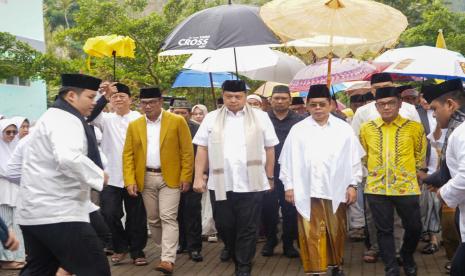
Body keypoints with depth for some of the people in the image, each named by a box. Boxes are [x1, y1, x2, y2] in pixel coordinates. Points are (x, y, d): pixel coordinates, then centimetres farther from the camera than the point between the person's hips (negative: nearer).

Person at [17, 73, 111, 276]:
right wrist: (99, 175, -19)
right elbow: (69, 158, -31)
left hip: (34, 211, 11)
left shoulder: (53, 117, 20)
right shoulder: (65, 120, -13)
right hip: (58, 212, -11)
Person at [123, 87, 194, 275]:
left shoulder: (177, 121, -3)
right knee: (153, 219, 11)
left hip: (170, 177, -4)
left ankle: (168, 260, -12)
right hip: (145, 179, 4)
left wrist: (185, 177, -8)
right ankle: (166, 251, 26)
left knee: (168, 218, -9)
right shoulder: (134, 125, 6)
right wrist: (130, 180, -5)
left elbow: (187, 151, -3)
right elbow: (128, 155, 4)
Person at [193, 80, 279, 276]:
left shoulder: (260, 117, 4)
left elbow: (269, 149, 7)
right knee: (224, 225, 11)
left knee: (247, 228, 3)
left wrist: (269, 177, 5)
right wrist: (198, 177, 1)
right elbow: (202, 149, 7)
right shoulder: (211, 118, 7)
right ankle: (232, 249, 38)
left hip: (251, 184, -1)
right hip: (220, 184, 2)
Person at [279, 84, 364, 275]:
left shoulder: (343, 128, 2)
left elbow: (354, 159, 5)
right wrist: (289, 186, 2)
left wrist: (353, 185, 1)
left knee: (336, 231, 13)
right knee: (311, 234, 0)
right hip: (307, 191, -1)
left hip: (336, 190, 1)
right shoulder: (297, 130, 1)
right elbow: (288, 160, 5)